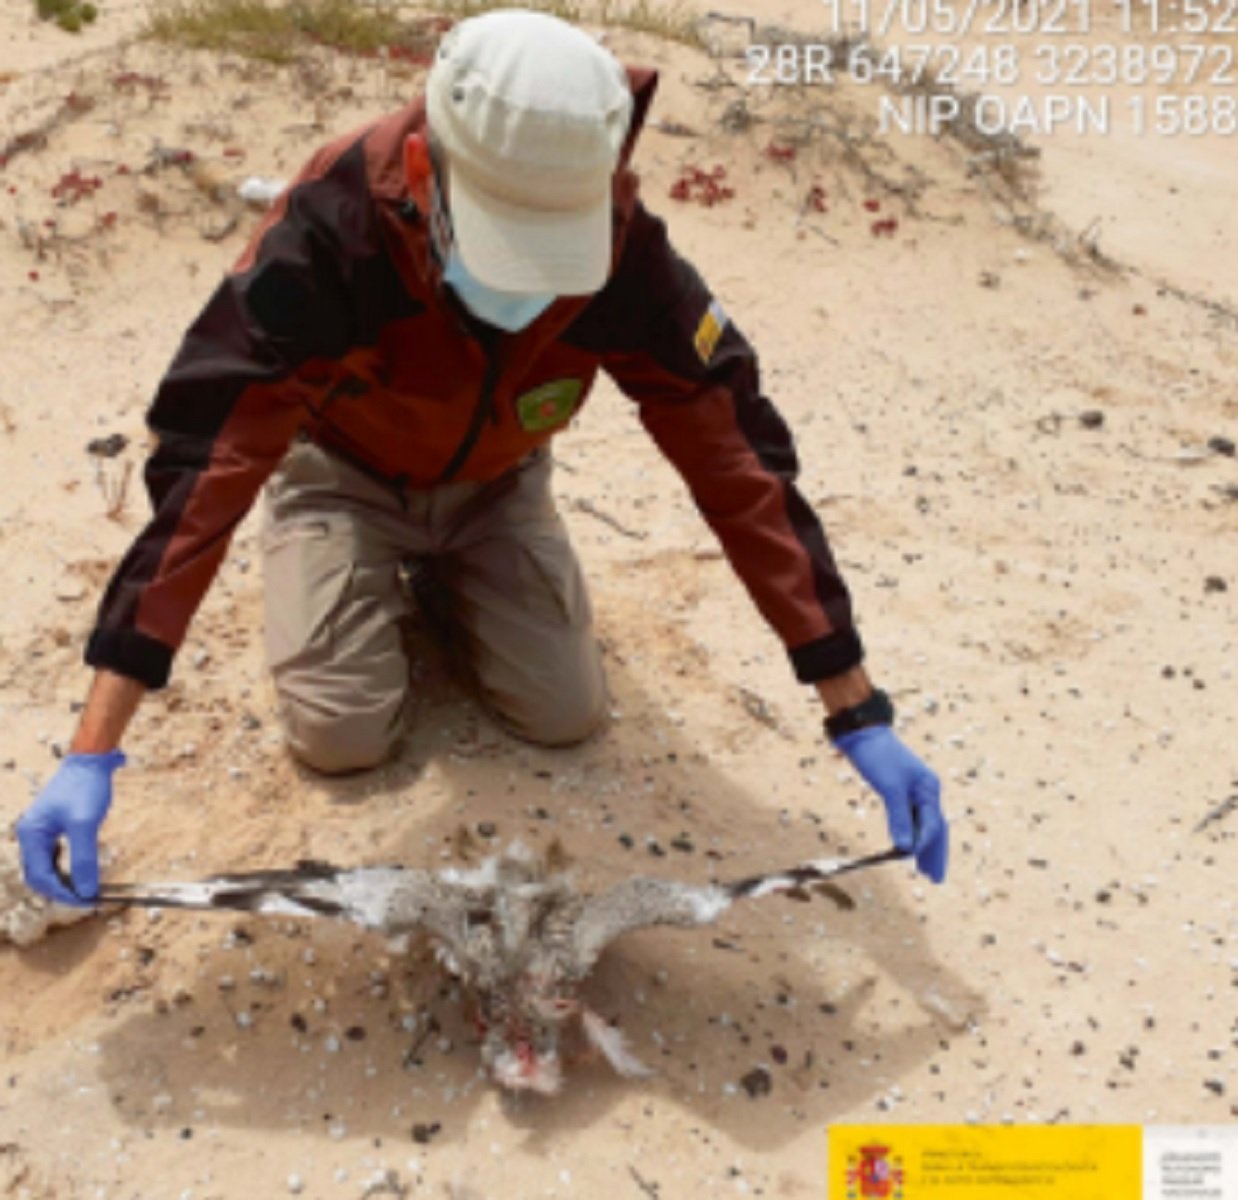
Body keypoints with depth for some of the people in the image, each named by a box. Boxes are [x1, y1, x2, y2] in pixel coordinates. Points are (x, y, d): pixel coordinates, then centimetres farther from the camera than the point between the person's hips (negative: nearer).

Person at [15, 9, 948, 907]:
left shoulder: (622, 253, -32)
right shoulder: (334, 228, -39)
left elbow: (738, 459, -28)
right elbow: (205, 463, -41)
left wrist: (859, 714, -28)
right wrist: (93, 752, -45)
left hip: (495, 482, 2)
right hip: (343, 472, -2)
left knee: (568, 715, -7)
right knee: (341, 734, -13)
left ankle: (442, 576, 21)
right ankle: (394, 580, 18)